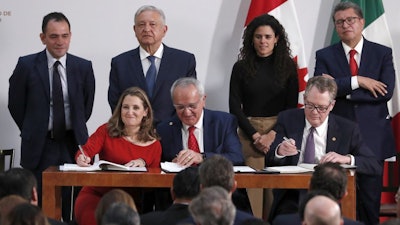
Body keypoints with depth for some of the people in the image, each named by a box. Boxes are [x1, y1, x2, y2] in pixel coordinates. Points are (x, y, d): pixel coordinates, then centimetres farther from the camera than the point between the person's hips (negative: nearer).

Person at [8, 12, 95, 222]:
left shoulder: (83, 67, 1)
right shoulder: (27, 65, -4)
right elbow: (15, 104, 5)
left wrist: (76, 132, 12)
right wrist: (32, 131, 9)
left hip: (72, 143, 1)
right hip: (39, 146, -1)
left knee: (72, 208, 1)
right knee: (38, 208, 2)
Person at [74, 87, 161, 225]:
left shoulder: (154, 144, 9)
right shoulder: (106, 131, 7)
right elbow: (87, 149, -8)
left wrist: (143, 162, -11)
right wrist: (82, 158, -32)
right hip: (96, 196, -1)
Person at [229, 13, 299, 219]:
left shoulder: (288, 67, 6)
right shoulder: (241, 67, 6)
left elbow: (292, 105, 4)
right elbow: (235, 107, 4)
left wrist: (273, 134, -7)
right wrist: (255, 135, -6)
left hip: (279, 133, 0)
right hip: (249, 133, 0)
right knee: (251, 188, -7)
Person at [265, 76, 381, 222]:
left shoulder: (348, 129, 5)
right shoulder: (287, 119, 8)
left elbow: (375, 167, 2)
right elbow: (269, 162, 3)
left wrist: (347, 159, -16)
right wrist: (279, 151, -21)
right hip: (292, 197, 0)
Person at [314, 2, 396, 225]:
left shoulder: (383, 53, 6)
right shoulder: (325, 56, 6)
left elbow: (386, 91, -9)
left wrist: (340, 88, -10)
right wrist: (358, 81, -17)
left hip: (372, 137, 0)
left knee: (370, 199, 2)